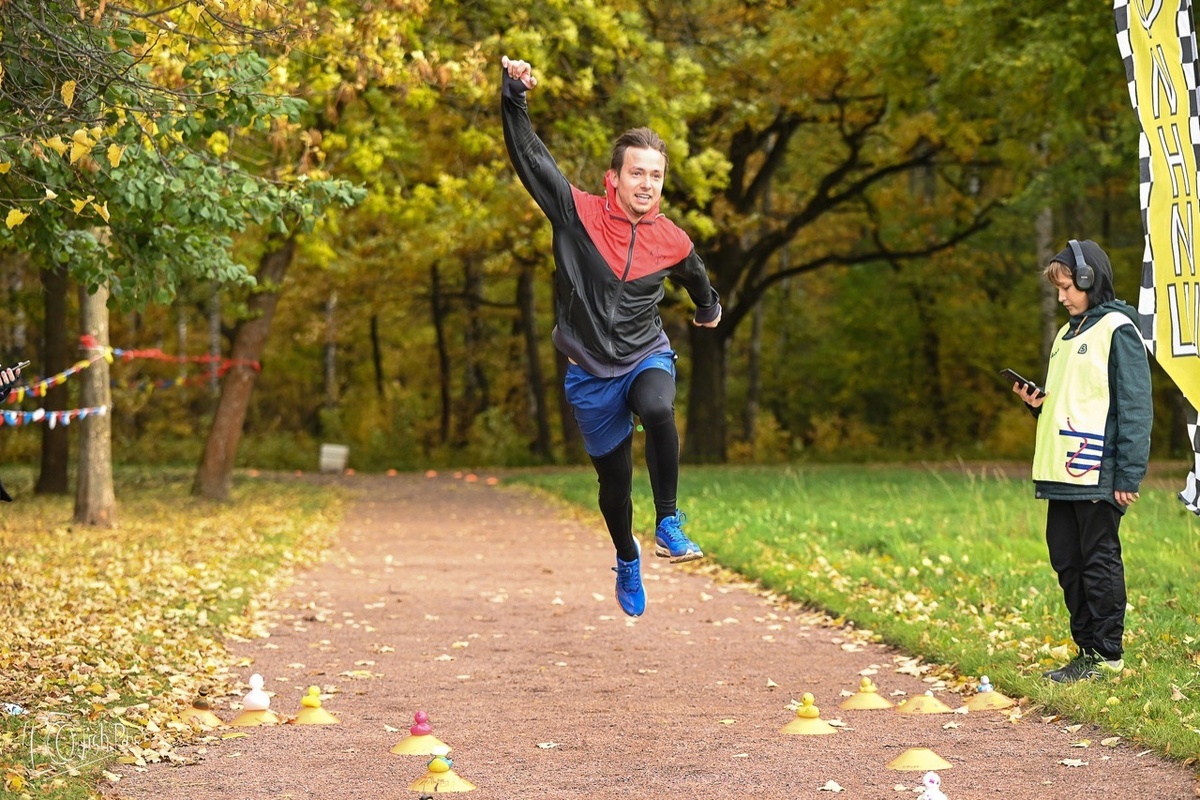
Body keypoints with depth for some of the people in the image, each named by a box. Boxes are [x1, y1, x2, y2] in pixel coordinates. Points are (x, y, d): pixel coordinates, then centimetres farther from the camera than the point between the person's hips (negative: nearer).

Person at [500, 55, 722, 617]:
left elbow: (697, 279, 20)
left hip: (647, 357, 0)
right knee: (613, 476, 9)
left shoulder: (672, 242, -4)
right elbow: (529, 155, -16)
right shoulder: (578, 214, -11)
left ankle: (668, 525, -24)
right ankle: (627, 558, 39)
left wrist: (709, 308, 39)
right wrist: (513, 96, -28)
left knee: (658, 410, -35)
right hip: (590, 371, 0)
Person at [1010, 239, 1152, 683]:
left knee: (1099, 561, -4)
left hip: (1097, 475, -9)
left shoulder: (1117, 330, -7)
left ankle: (1107, 655, 2)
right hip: (1062, 473, 9)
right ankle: (1087, 649, 17)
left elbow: (1135, 408, -12)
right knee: (1067, 562, 10)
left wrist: (1129, 476, -16)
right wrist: (1040, 403, 6)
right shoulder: (1067, 334, 20)